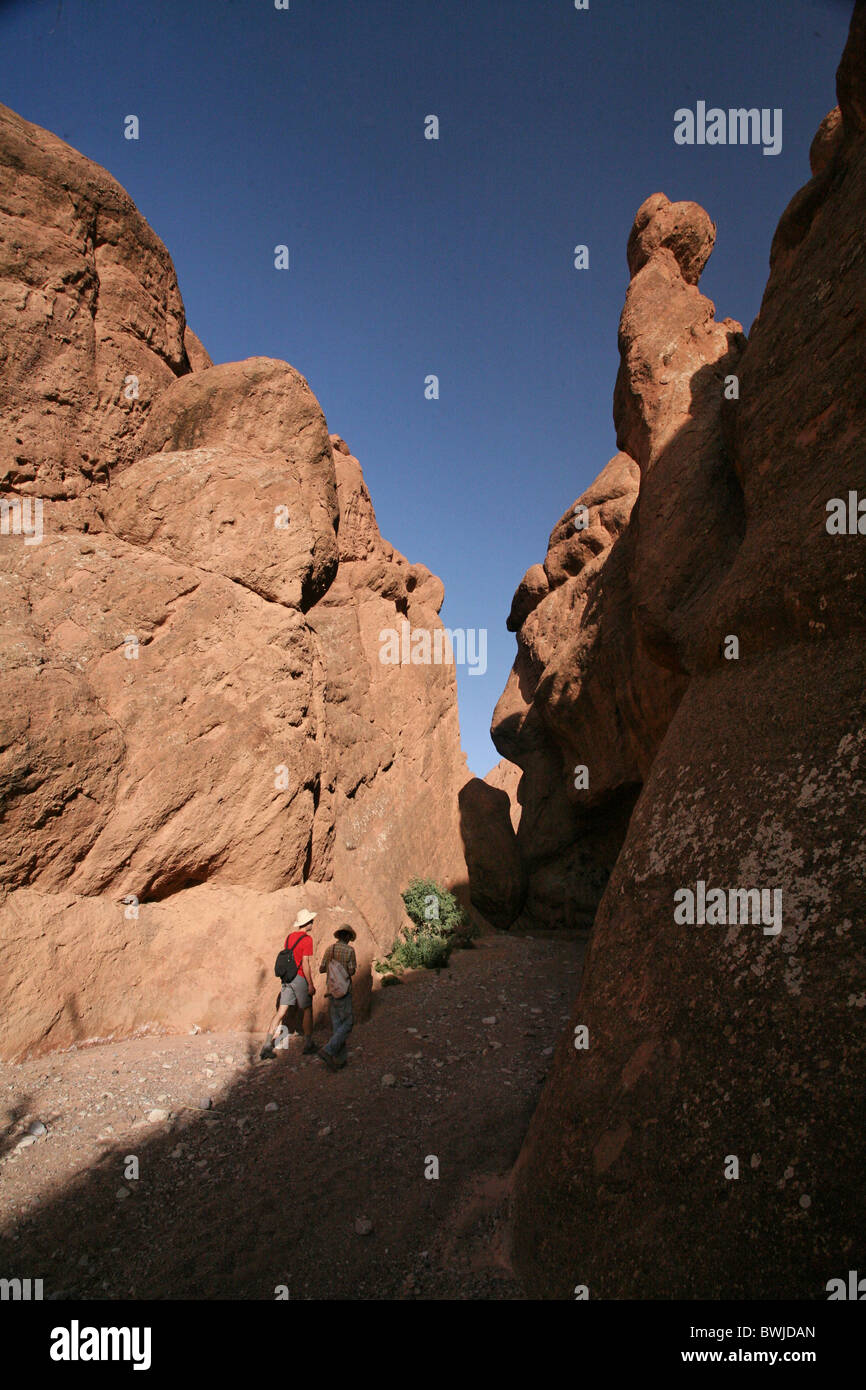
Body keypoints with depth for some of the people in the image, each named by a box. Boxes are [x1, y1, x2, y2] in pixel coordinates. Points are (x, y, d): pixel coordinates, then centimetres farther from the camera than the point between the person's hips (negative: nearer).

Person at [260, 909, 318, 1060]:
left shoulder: (290, 936, 10)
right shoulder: (306, 939, -13)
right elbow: (305, 963, -16)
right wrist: (310, 984, -12)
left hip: (287, 978, 6)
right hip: (300, 978, -6)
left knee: (281, 1012, 4)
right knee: (307, 1011, 10)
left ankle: (267, 1046, -3)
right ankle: (308, 1045, 18)